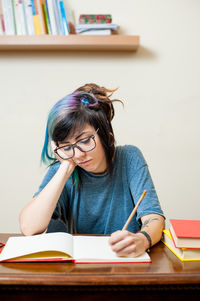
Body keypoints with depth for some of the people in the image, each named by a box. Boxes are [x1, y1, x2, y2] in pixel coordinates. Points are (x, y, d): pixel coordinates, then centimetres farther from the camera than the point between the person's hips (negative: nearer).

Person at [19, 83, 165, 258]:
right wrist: (66, 167, -16)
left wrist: (142, 239, -34)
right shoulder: (61, 171, -3)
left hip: (126, 264, 0)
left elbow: (153, 216, -11)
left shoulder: (129, 158, -3)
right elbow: (29, 228, -17)